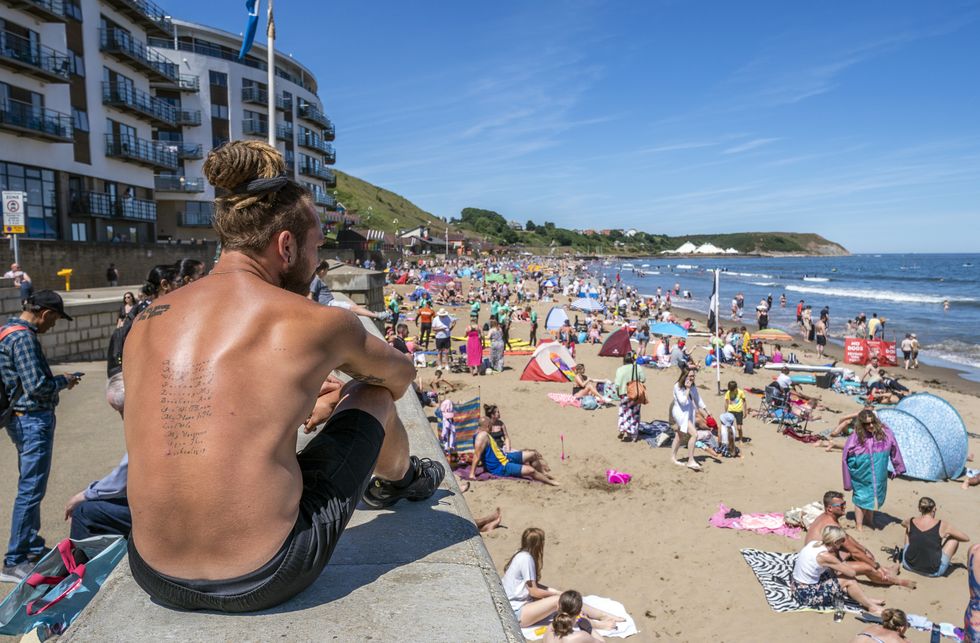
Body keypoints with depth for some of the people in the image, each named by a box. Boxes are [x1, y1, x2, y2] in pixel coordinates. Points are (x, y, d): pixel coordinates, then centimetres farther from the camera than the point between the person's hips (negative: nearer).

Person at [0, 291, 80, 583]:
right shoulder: (24, 338, -20)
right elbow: (37, 387, -23)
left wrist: (58, 379, 11)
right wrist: (64, 381, -6)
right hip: (34, 420, -11)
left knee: (29, 487, 19)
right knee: (30, 490, -4)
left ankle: (34, 547, 31)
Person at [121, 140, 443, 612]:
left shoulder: (144, 325, 1)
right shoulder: (316, 321, -12)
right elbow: (401, 374, 11)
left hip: (155, 579, 5)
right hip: (263, 583, -5)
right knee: (373, 395, 14)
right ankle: (398, 480, 49)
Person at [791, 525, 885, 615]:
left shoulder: (812, 543, -1)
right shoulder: (825, 556, -23)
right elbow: (852, 573, -12)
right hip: (807, 595, -8)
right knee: (849, 581, -4)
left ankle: (865, 600, 24)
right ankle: (871, 607, 17)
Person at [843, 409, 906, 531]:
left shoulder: (885, 432, -10)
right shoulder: (856, 437, -18)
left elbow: (894, 449, 4)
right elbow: (846, 457, -9)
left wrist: (897, 468, 11)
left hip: (879, 475, 4)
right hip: (862, 475, -4)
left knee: (875, 497, 19)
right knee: (861, 498, 4)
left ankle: (869, 520, 40)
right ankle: (859, 526, 16)